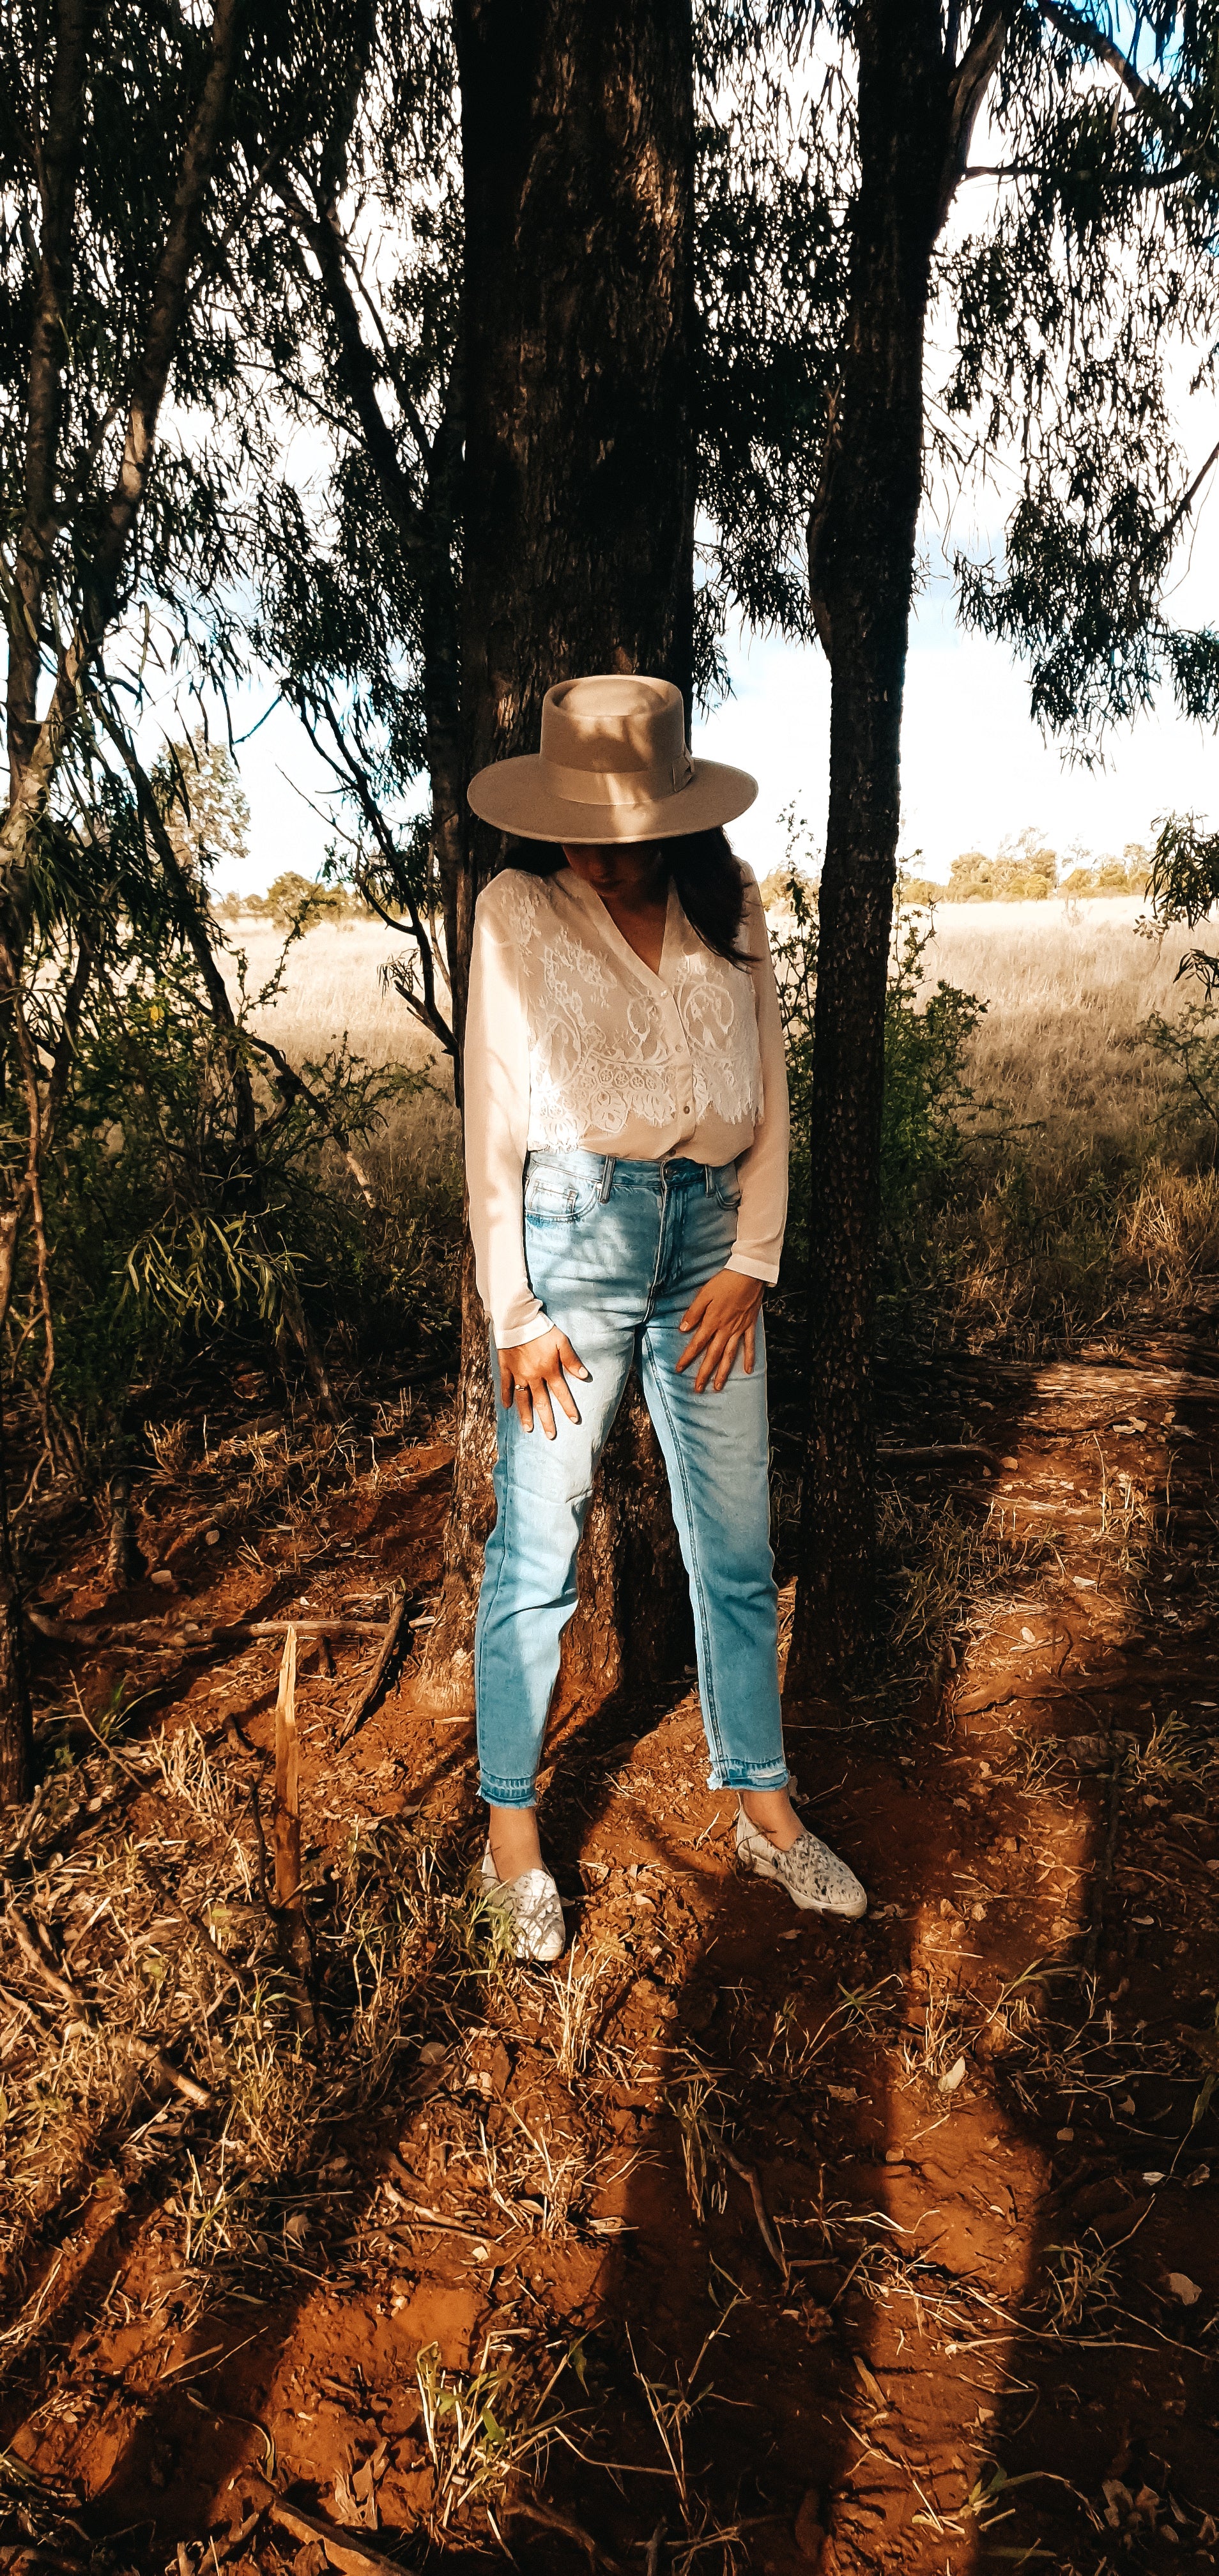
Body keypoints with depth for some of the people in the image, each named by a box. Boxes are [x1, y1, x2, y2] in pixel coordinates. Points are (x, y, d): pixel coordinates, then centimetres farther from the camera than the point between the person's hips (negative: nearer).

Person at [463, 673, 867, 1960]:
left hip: (712, 1234, 4)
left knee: (736, 1548, 11)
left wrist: (753, 1260, 1)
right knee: (536, 1552, 3)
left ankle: (762, 1807, 28)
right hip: (574, 1232, -3)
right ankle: (511, 1828, 22)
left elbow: (769, 1089, 10)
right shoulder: (518, 911, -2)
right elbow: (492, 1119, -4)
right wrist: (516, 1315, -7)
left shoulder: (729, 905, 7)